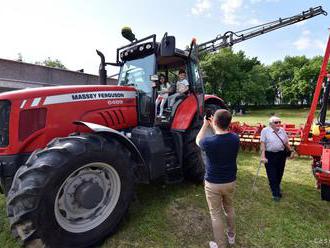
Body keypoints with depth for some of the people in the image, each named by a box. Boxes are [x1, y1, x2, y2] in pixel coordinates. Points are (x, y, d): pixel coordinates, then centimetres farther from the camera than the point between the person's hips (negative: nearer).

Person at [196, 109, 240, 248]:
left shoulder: (209, 142, -25)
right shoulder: (235, 139, -13)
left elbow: (198, 141, -1)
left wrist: (205, 125, 6)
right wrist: (215, 127, 11)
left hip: (213, 184, -5)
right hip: (230, 182, 5)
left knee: (215, 215, 12)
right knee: (229, 209, 28)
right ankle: (231, 236, 48)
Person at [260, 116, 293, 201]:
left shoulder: (282, 130, 6)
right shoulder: (265, 131, -8)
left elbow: (286, 143, 16)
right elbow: (263, 144, -12)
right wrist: (263, 156, -18)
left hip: (281, 155, 5)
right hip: (270, 156, -5)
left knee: (279, 174, 16)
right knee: (272, 176, 0)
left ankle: (277, 189, 39)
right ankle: (276, 194, 12)